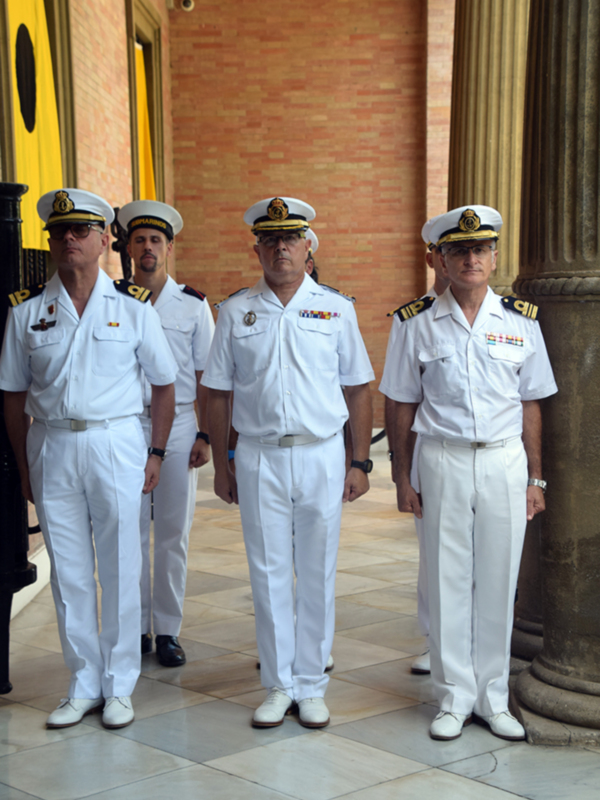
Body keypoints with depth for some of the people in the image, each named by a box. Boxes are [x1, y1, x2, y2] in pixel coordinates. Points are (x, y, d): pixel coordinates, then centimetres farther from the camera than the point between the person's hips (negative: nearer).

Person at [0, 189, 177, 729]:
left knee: (120, 569, 4)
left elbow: (163, 383, 6)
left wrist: (156, 453, 1)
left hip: (115, 444, -2)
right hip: (51, 447, 2)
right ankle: (84, 685, 22)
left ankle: (119, 687, 18)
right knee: (68, 571, 8)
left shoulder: (133, 307, 0)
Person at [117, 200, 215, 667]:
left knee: (174, 533, 4)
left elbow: (205, 375, 4)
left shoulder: (193, 305, 4)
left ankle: (168, 630, 14)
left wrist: (205, 435, -2)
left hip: (177, 428, 0)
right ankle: (136, 627, 16)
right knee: (131, 532, 4)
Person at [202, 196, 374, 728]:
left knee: (317, 575, 6)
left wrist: (360, 462, 1)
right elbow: (218, 393, 8)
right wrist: (221, 464, 5)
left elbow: (358, 389, 5)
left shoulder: (336, 309, 4)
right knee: (269, 574, 6)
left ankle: (312, 686, 18)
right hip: (259, 458, 1)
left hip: (321, 455, 0)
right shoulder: (236, 312, 5)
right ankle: (278, 685, 18)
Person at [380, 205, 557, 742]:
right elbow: (404, 406, 4)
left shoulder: (521, 322, 5)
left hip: (505, 461, 1)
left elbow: (531, 405, 8)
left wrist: (535, 479, 6)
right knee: (448, 580, 4)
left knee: (498, 580, 6)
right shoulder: (418, 324, 1)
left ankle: (493, 698, 21)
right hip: (443, 461, -1)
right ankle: (454, 698, 18)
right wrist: (403, 478, 2)